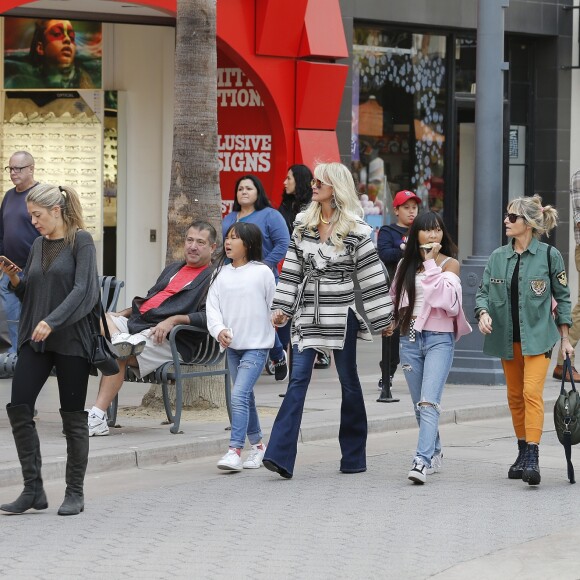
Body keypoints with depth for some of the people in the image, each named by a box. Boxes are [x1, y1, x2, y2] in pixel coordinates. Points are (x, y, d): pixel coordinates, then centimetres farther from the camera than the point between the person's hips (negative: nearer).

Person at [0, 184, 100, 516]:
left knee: (73, 417, 1)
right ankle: (33, 489, 1)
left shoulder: (80, 241, -5)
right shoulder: (39, 245, 14)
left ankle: (75, 493, 11)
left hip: (71, 339, -6)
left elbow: (82, 289, -15)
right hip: (35, 340, 6)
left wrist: (52, 321, -24)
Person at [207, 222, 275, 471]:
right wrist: (219, 329, -18)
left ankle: (235, 450, -19)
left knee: (239, 395, -17)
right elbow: (212, 306, 0)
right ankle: (257, 445, 28)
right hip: (232, 345, 6)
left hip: (257, 345, -6)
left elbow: (274, 307, -1)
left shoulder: (262, 272, -7)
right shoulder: (222, 274, 5)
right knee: (246, 397, 15)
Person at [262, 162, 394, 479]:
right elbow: (292, 269, 12)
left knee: (349, 383, 7)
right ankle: (280, 456, -16)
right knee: (298, 380, -7)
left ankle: (354, 456, 19)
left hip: (341, 313, -3)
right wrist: (281, 307, 7)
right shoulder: (303, 224, 8)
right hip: (307, 314, 3)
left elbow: (372, 274, -4)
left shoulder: (354, 229, -5)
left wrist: (384, 318, -4)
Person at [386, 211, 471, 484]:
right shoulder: (406, 264, 11)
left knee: (429, 403, -17)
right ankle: (435, 453, 27)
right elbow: (395, 297, 24)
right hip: (410, 337, 5)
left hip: (439, 338, -5)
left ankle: (422, 461, -26)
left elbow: (446, 297, -16)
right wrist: (391, 321, 9)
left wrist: (431, 264, -12)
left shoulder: (449, 263, 0)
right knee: (419, 405, 11)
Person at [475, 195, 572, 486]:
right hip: (507, 337, 5)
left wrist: (565, 338, 3)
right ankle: (523, 454, 23)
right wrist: (483, 312, -15)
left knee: (532, 391, -18)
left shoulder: (549, 255, -3)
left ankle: (532, 458, -23)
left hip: (537, 335, -5)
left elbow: (562, 296, 3)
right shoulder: (498, 257, 6)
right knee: (514, 396, 10)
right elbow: (483, 290, 8)